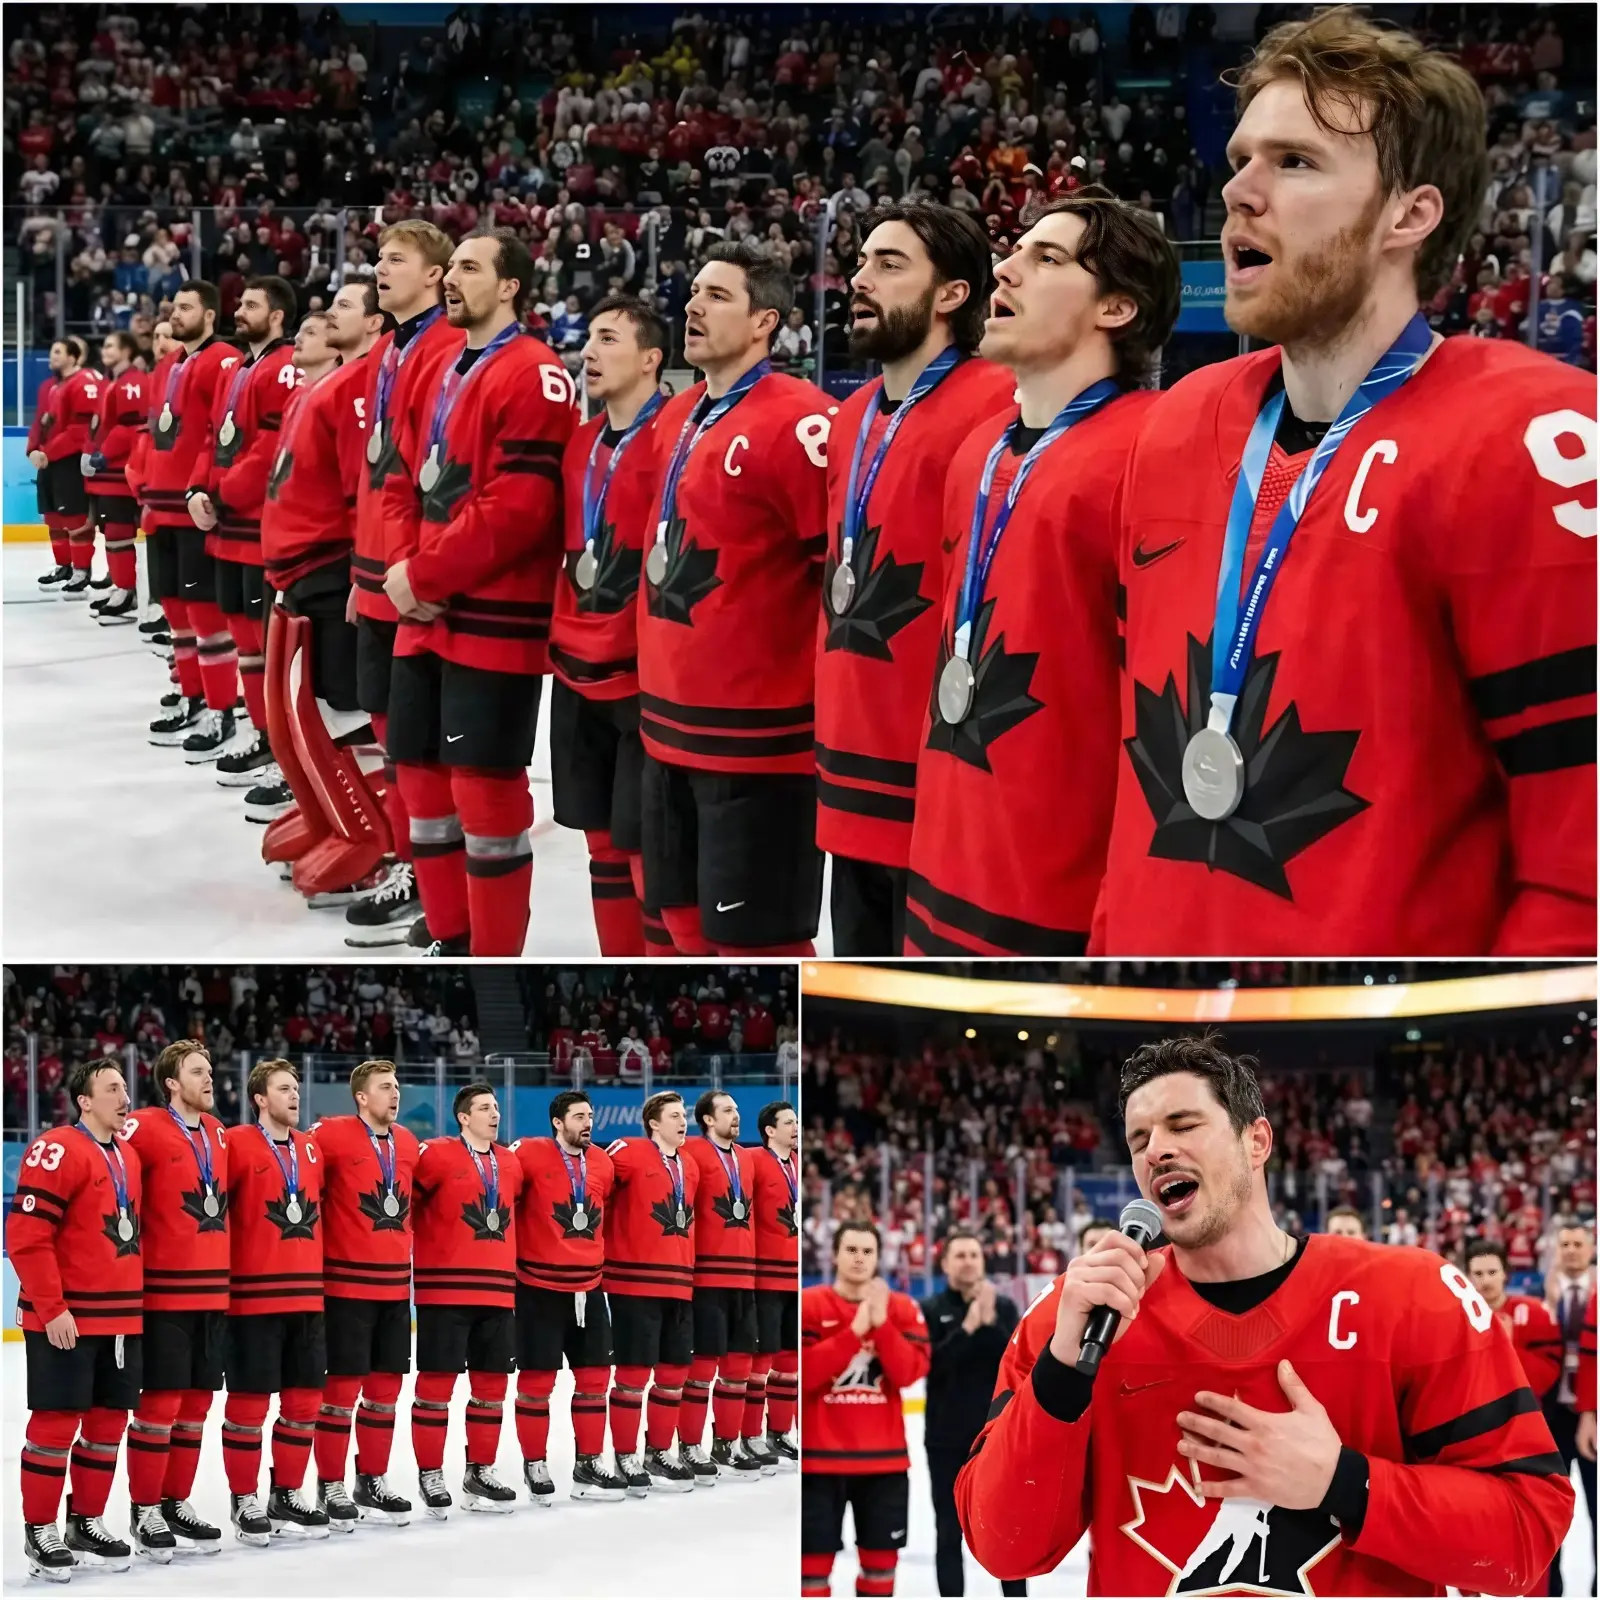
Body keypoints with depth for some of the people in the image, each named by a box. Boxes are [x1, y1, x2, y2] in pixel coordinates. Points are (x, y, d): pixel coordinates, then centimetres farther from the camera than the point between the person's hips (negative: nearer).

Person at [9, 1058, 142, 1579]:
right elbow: (26, 1236, -18)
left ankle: (87, 1523, 23)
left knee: (109, 1421, 11)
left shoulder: (128, 1159, 14)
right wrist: (52, 1308, -18)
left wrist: (135, 1303, 19)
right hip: (65, 1320, -8)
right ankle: (39, 1532, 6)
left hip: (122, 1318, 8)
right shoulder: (56, 1151, -13)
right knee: (56, 1422, -3)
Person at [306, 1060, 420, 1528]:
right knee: (344, 1383, -3)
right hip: (347, 1283, -6)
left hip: (395, 1285, 6)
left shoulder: (409, 1143, 10)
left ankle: (373, 1481, 21)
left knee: (386, 1384, 10)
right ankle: (331, 1486, 7)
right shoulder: (332, 1135, -11)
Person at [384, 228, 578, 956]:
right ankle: (450, 942, 26)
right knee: (422, 774, 13)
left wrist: (424, 575, -14)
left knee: (486, 788, -4)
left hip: (492, 619, -9)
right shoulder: (438, 372, 16)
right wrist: (404, 569, -1)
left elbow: (520, 506, -19)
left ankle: (494, 962, 6)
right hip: (425, 617, 9)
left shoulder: (533, 376, -12)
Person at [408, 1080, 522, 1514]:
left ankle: (480, 1471, 21)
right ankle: (430, 1475, 5)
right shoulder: (435, 1155, -7)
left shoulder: (510, 1164, 13)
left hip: (498, 1291, 6)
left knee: (492, 1384, 10)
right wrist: (424, 1242, -3)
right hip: (444, 1288, -6)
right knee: (436, 1382, -2)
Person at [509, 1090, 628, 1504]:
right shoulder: (530, 1155, -11)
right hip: (540, 1287, -6)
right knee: (537, 1380, 0)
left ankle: (589, 1464, 18)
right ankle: (535, 1466, 11)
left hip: (587, 1287, 6)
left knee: (595, 1376, 9)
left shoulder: (602, 1163, 8)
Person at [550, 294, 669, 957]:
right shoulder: (582, 443, 13)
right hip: (579, 669, 8)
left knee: (650, 848, -6)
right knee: (605, 842, 15)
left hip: (644, 674, -8)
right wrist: (564, 632, 16)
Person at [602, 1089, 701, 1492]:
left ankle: (658, 1452, 22)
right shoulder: (628, 1153, -7)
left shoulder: (690, 1168, 16)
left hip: (678, 1284, 7)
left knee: (674, 1371, 10)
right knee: (634, 1371, -3)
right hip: (635, 1282, -7)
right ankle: (625, 1457, 7)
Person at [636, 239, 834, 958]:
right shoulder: (677, 418, 13)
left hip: (756, 732, -9)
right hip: (670, 724, 9)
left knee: (756, 940, -2)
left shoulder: (797, 421, -16)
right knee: (686, 920, 17)